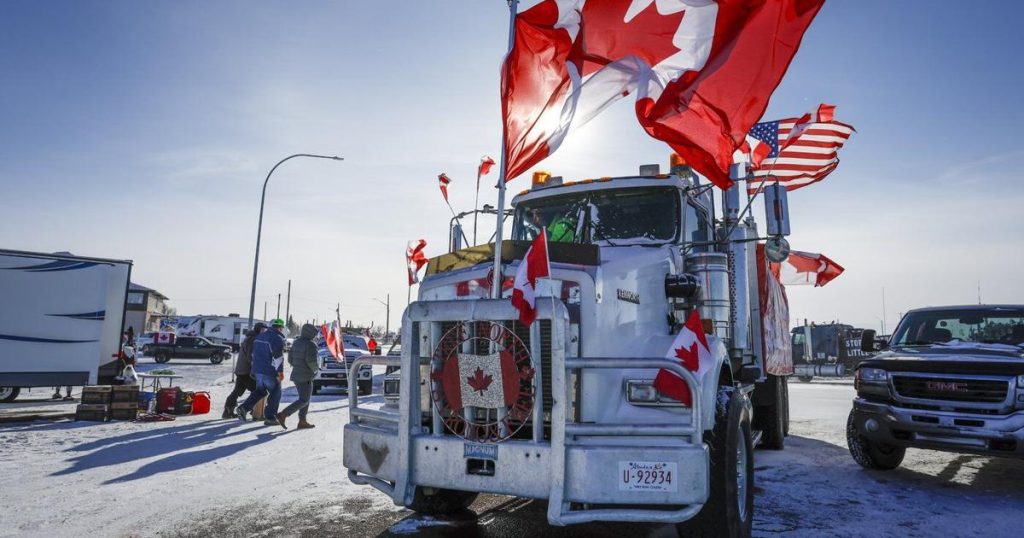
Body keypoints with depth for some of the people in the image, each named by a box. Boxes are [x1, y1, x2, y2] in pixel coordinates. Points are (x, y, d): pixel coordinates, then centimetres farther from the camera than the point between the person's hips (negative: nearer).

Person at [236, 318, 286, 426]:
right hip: (270, 372, -8)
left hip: (257, 370, 8)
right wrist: (280, 371, -17)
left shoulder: (260, 337, 16)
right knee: (275, 394, 4)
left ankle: (244, 408, 7)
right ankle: (270, 417, 3)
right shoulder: (278, 338, -12)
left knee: (259, 391, 22)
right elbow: (278, 356, -19)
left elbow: (253, 353, 22)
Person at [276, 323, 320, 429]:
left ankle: (302, 422, 14)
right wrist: (316, 368, -4)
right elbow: (311, 361, -22)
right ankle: (283, 415, -13)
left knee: (305, 399, 16)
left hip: (296, 375, 9)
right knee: (303, 400, -4)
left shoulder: (296, 342, 12)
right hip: (305, 377, -9)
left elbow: (290, 359, 15)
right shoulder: (310, 345, -15)